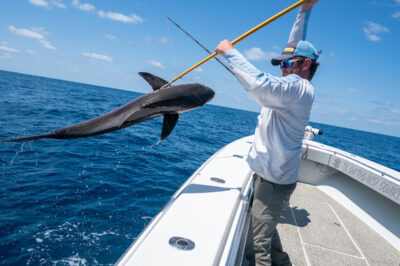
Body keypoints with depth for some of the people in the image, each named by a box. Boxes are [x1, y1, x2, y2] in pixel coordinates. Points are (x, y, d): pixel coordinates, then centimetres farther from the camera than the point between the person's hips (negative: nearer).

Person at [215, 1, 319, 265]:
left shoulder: (299, 88, -20)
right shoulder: (296, 85, 9)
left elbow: (258, 83, -36)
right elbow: (296, 46, 20)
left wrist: (230, 52, -25)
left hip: (275, 179, -10)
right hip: (268, 172, 10)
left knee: (260, 239, -4)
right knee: (265, 226, 26)